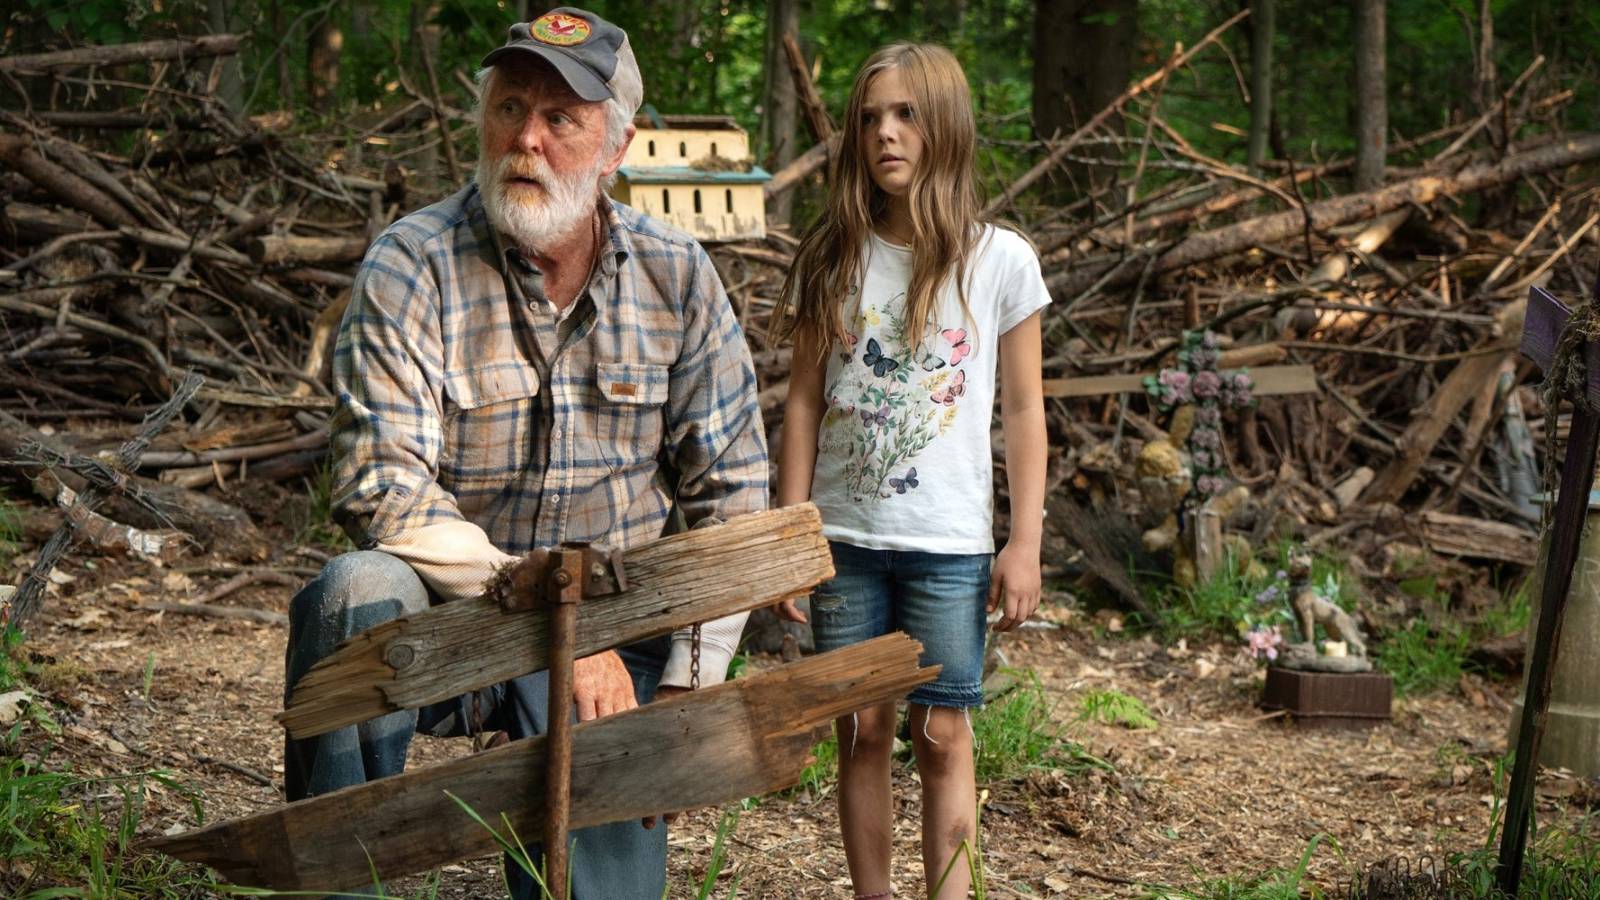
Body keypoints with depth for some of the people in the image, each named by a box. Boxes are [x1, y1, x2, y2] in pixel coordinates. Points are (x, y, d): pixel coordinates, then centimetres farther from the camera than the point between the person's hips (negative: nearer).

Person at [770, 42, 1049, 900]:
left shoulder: (1000, 260, -2)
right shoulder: (832, 258, 4)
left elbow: (1023, 411, 2)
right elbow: (803, 403, 6)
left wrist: (1025, 543, -2)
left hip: (949, 544, -2)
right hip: (843, 538, 2)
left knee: (941, 734, 1)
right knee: (861, 731, 7)